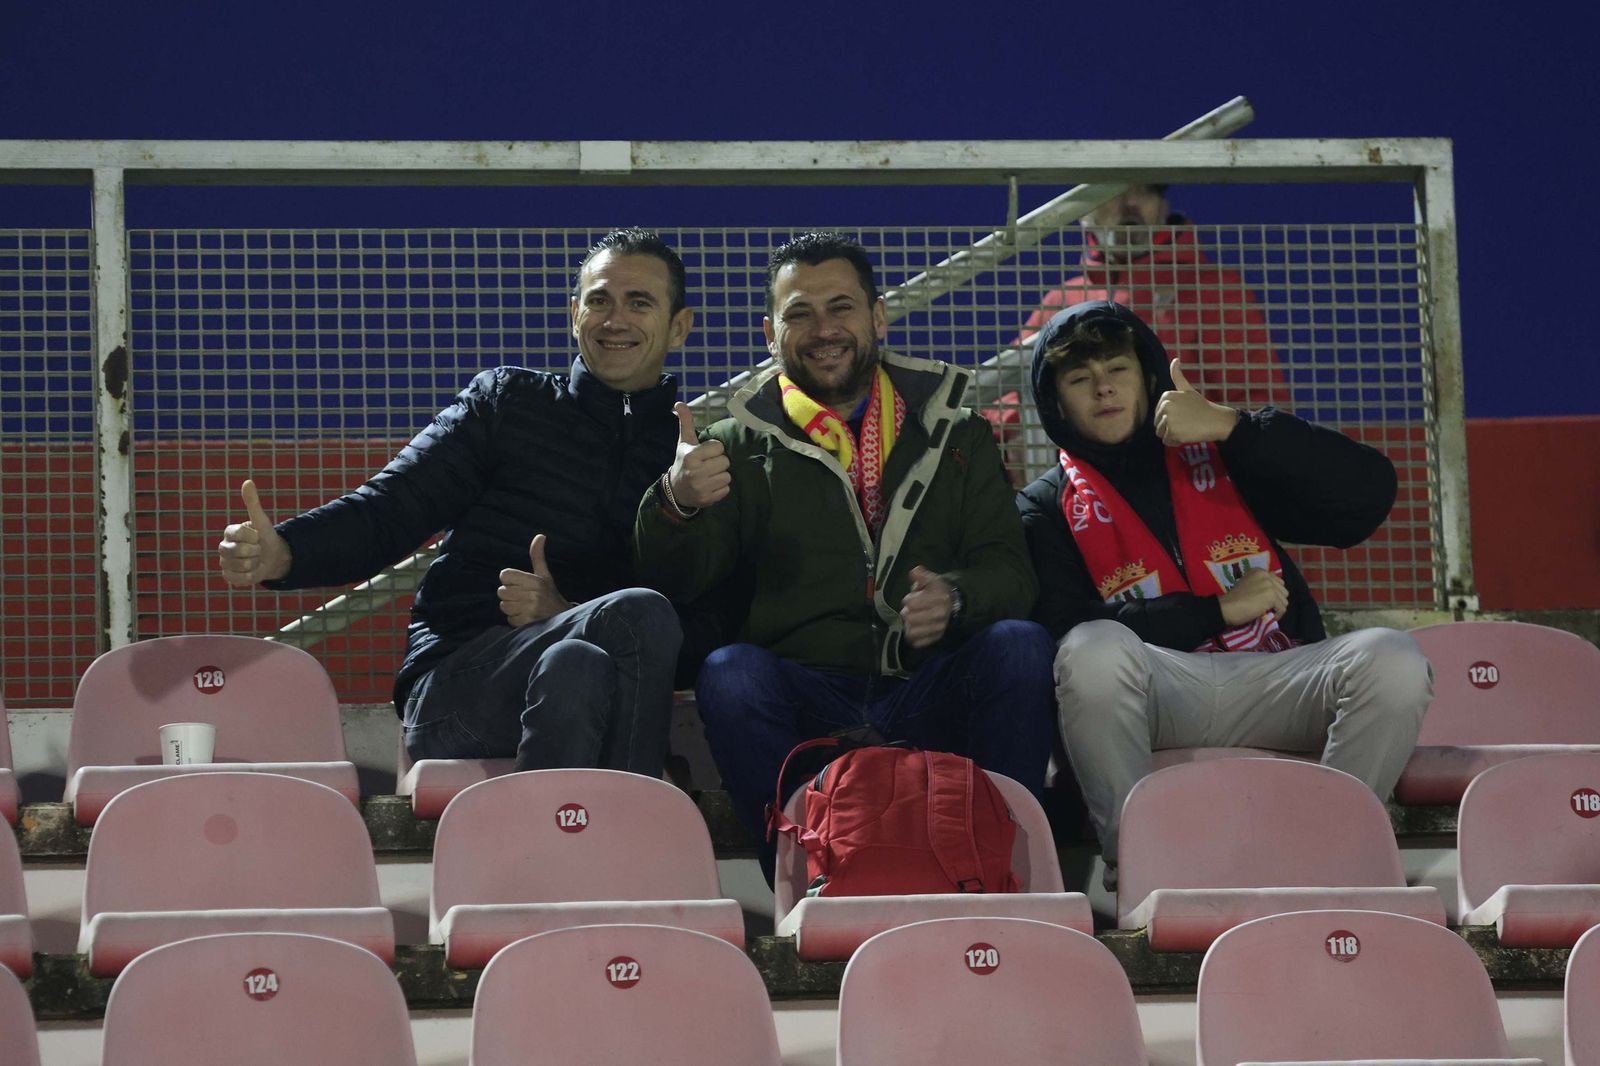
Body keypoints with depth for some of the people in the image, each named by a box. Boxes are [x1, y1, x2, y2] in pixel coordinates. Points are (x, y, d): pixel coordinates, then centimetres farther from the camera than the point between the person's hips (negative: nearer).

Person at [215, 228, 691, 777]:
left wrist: (563, 612, -13)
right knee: (639, 615, -31)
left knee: (576, 668, -38)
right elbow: (388, 509, 5)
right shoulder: (506, 400, 16)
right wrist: (279, 552, -16)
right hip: (452, 682, -1)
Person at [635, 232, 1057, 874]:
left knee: (1019, 644, -27)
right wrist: (678, 504, -23)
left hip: (929, 698, 1)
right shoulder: (741, 447, 14)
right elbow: (670, 584, 1)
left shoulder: (952, 432, 18)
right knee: (729, 674, -31)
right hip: (803, 696, -1)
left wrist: (954, 598, -16)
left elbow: (1008, 569, 9)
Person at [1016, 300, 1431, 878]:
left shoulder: (1223, 459, 20)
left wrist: (1232, 427, -3)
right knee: (1095, 650, -36)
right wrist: (1219, 610, -7)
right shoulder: (1047, 509, 14)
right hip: (1157, 695, -2)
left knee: (1391, 658, -27)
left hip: (1270, 685, 2)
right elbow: (1063, 629, -5)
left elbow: (1370, 493, 6)